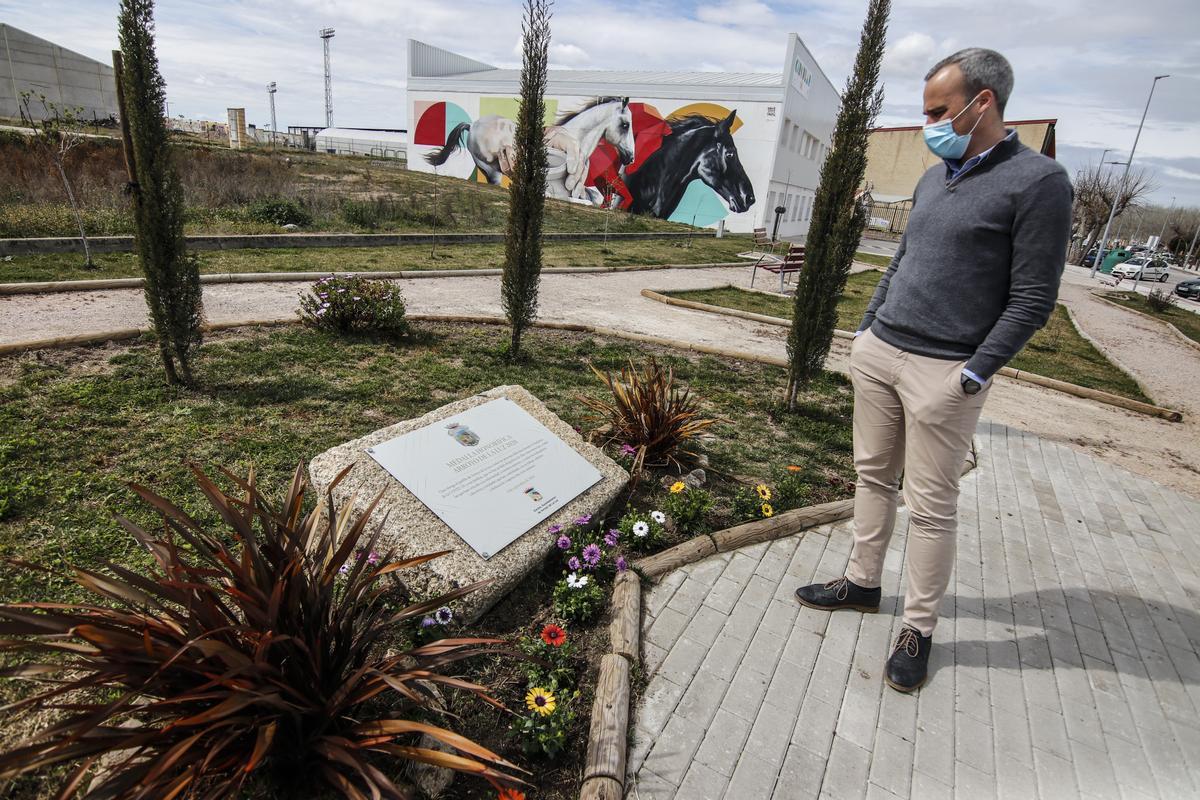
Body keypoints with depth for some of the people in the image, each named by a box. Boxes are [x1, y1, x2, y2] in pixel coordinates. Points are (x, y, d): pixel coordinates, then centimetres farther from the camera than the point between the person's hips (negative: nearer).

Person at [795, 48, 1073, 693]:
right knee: (875, 475, 15)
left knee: (931, 507, 3)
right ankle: (862, 582, 31)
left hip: (942, 373, -7)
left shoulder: (1038, 182, -9)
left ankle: (918, 629, 19)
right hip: (877, 354, 7)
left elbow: (1033, 300, -11)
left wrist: (973, 374, -14)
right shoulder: (933, 178, 13)